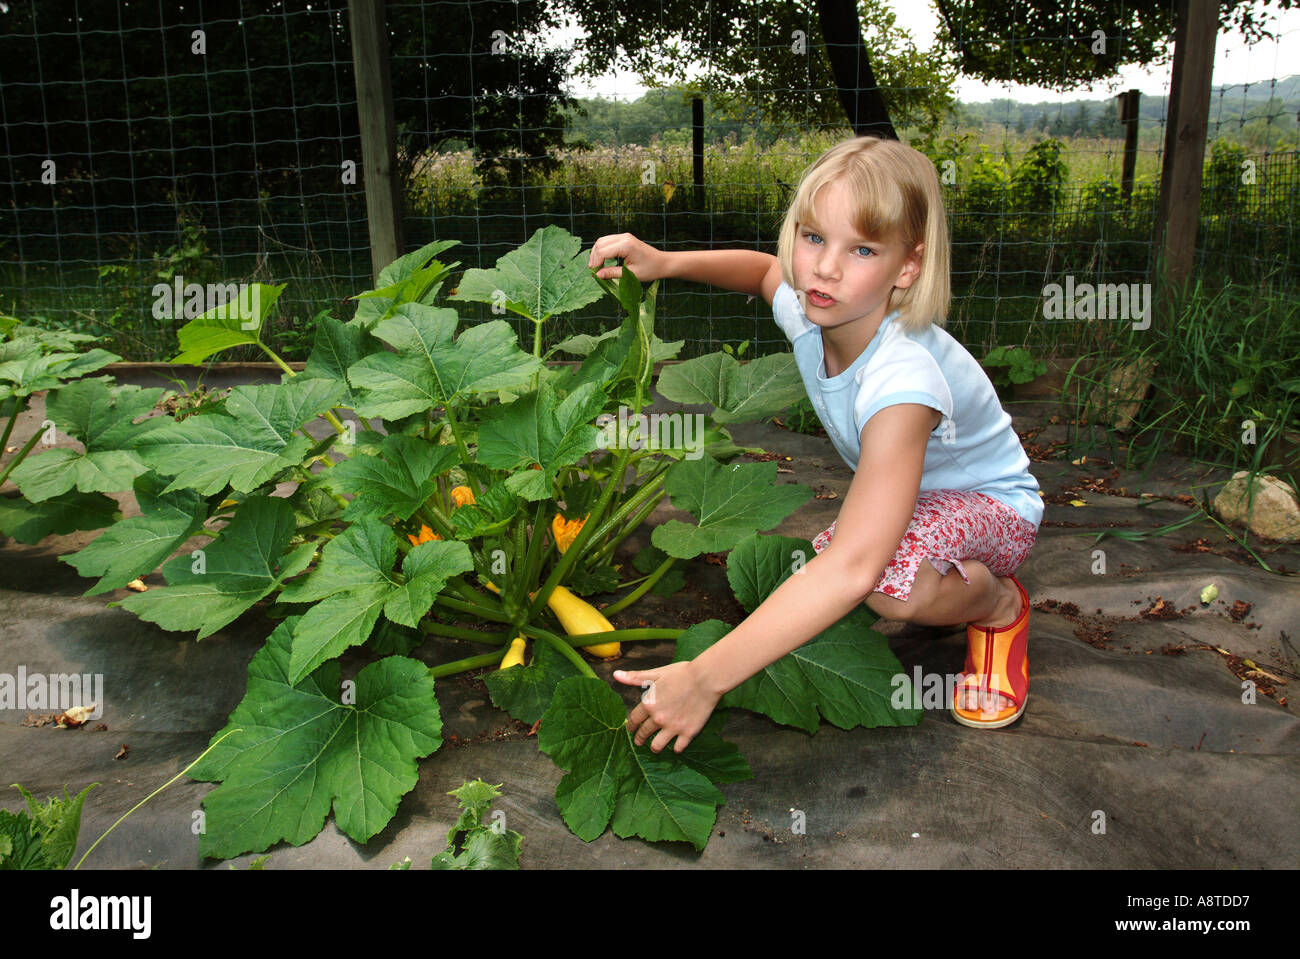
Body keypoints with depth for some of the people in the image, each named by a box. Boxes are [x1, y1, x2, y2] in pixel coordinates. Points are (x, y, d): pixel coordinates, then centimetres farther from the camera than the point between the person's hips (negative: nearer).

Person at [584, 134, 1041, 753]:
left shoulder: (903, 379, -41)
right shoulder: (809, 309, -19)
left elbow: (852, 568, -51)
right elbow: (765, 269, 10)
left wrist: (704, 678, -51)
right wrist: (663, 262, -8)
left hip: (991, 504, -8)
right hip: (904, 492, 8)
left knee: (888, 582, -39)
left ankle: (998, 602, -4)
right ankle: (949, 582, 13)